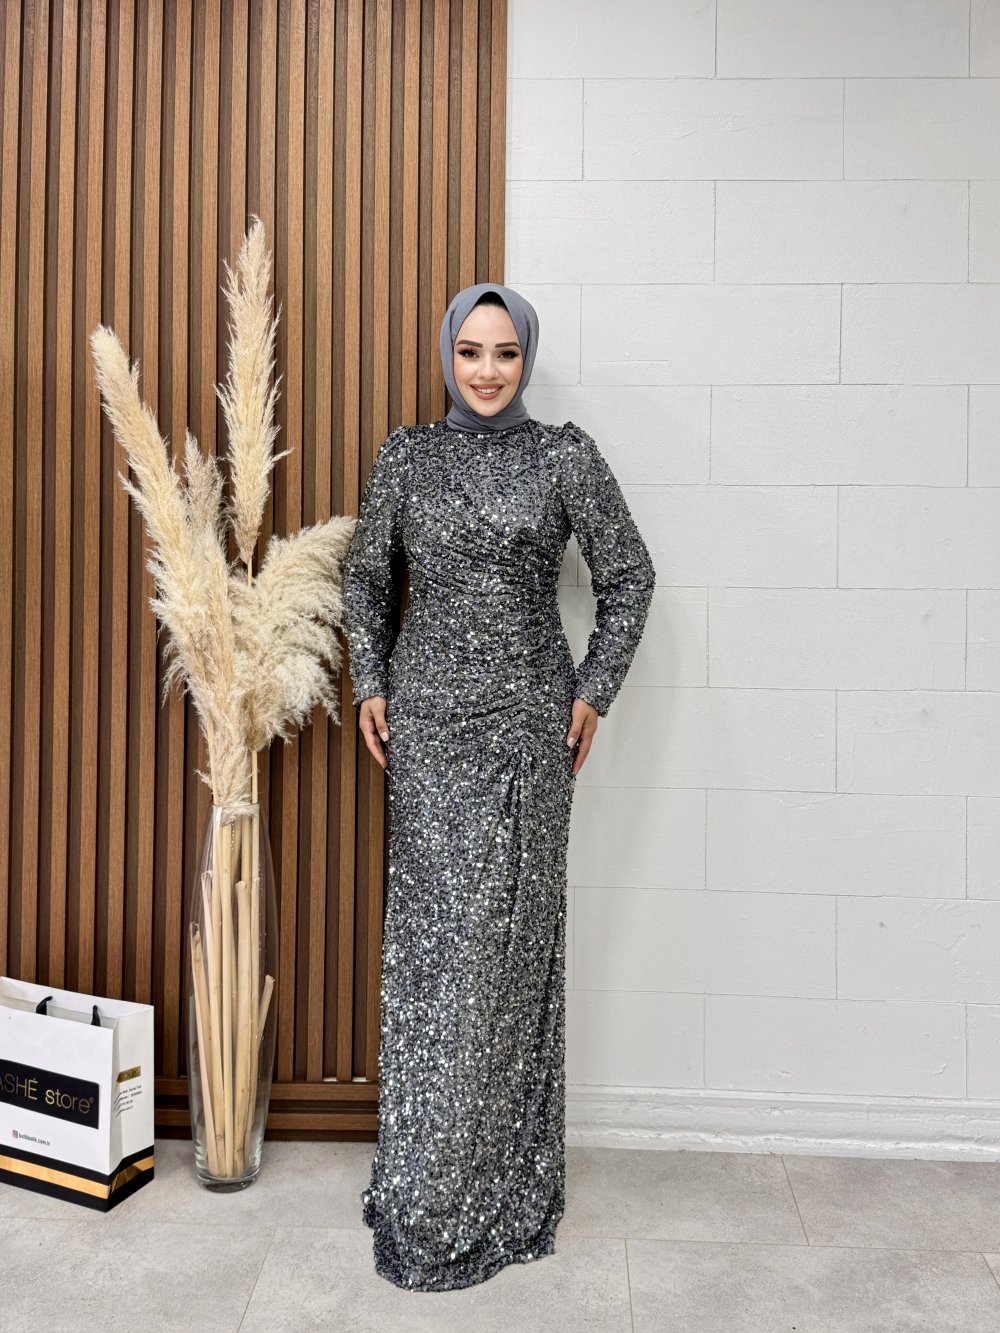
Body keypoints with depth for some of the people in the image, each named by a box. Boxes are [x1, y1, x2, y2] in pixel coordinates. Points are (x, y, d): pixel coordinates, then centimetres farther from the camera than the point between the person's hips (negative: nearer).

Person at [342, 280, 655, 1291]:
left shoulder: (565, 457, 0)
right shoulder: (406, 456, 5)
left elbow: (628, 577, 5)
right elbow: (366, 574, 14)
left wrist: (594, 692, 0)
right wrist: (370, 685, 6)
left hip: (527, 715, -1)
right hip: (426, 715, 1)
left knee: (510, 926, 2)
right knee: (433, 926, 3)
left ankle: (504, 1176, 21)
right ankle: (429, 1185, 19)